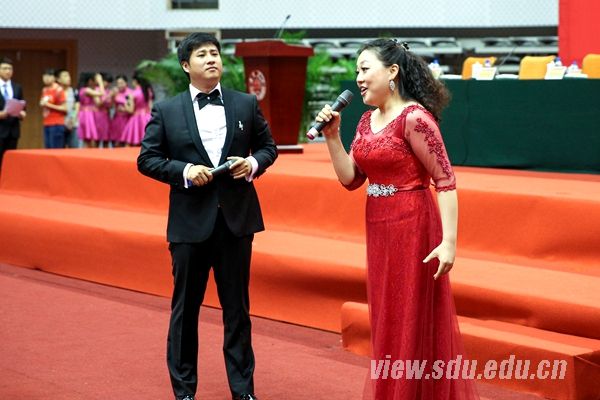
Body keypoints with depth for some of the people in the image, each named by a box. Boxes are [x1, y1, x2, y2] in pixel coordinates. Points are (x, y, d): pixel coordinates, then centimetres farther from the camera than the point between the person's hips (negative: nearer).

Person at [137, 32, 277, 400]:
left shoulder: (246, 104, 5)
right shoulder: (167, 111, 0)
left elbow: (268, 146, 12)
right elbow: (147, 159, 1)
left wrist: (254, 163, -9)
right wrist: (184, 171, -14)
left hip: (236, 218, 1)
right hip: (190, 221, -1)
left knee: (237, 307, 9)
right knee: (185, 307, 7)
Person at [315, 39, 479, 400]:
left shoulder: (414, 118, -16)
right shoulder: (368, 120, 9)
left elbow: (446, 180, -17)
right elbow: (351, 178, 10)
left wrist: (449, 241, -23)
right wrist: (332, 135, -1)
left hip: (412, 227, -8)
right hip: (379, 230, 8)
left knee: (411, 323, 1)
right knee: (387, 322, 16)